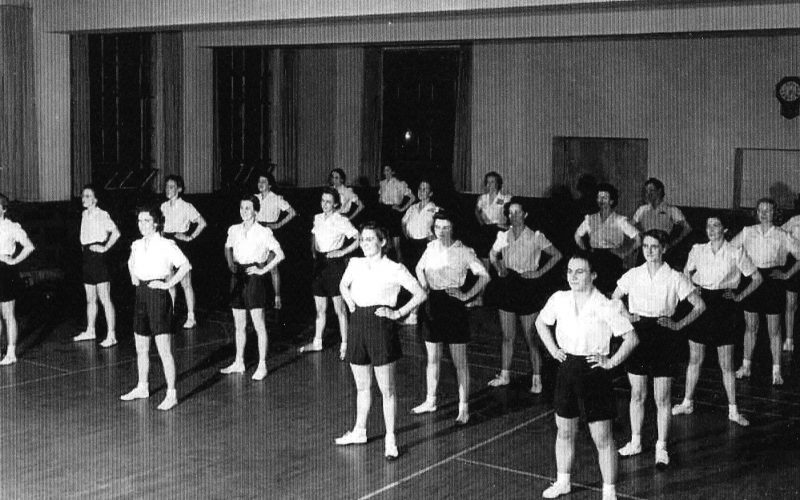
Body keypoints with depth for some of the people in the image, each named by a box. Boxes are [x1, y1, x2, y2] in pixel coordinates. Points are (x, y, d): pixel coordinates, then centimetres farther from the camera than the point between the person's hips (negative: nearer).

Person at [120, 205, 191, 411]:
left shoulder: (166, 245, -11)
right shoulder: (137, 245, 9)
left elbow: (185, 265, -18)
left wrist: (169, 283, -16)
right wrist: (133, 277, 14)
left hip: (158, 295, -7)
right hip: (141, 295, 7)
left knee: (164, 350, -7)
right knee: (141, 349, 15)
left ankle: (171, 394, -2)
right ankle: (142, 388, 30)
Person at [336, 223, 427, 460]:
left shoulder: (395, 269, -7)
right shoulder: (355, 264, 8)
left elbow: (420, 294, -5)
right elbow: (343, 285, 28)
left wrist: (398, 313, -8)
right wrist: (349, 301, 9)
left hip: (381, 326, -5)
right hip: (358, 325, 5)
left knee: (386, 389, -1)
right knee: (362, 386, 17)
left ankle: (390, 439, 8)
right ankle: (359, 431, 32)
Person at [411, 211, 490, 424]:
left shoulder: (463, 252, -10)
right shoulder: (432, 247, 5)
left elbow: (484, 276, -11)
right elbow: (419, 268, 23)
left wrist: (466, 295, -14)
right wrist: (425, 287, 9)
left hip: (453, 305, -5)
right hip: (432, 305, 5)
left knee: (460, 362, 1)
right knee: (432, 358, 15)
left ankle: (464, 408, 7)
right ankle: (430, 401, 29)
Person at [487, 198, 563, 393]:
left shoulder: (535, 237, -6)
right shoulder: (503, 236, 4)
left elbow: (557, 255, 0)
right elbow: (493, 254, 22)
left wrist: (540, 272, -9)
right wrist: (499, 267, 2)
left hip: (528, 288, -4)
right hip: (507, 287, 4)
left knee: (530, 337, 0)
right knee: (507, 336, 11)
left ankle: (536, 379, 9)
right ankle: (504, 375, 23)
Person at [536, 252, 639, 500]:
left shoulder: (605, 307, -14)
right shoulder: (559, 300, -1)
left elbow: (632, 338, -11)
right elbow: (541, 323, 18)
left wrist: (611, 362, -13)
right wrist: (553, 349, 9)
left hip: (594, 372, -4)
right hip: (567, 369, 5)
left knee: (602, 437, 0)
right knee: (564, 431, 16)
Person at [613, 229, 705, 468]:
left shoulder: (675, 278, -6)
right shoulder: (633, 275, 2)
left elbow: (699, 305, -2)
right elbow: (613, 300, 15)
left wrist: (679, 325, -8)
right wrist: (624, 318, 0)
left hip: (664, 337, -2)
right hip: (637, 334, 3)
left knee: (662, 398, 2)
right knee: (637, 394, 11)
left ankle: (661, 448, 14)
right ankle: (635, 441, 26)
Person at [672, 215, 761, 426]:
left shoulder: (735, 253, -5)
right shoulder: (698, 250, 2)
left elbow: (757, 278, 3)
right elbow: (686, 273, 19)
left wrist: (739, 296, -6)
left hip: (724, 306, -2)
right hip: (700, 303, 3)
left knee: (726, 365, 2)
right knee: (694, 359, 10)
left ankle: (733, 410, 12)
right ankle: (687, 403, 24)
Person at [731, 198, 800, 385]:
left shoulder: (782, 236, -3)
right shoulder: (747, 232, 2)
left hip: (773, 282, -2)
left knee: (774, 330, 4)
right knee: (750, 327, 11)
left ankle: (776, 371, 12)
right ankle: (746, 366, 22)